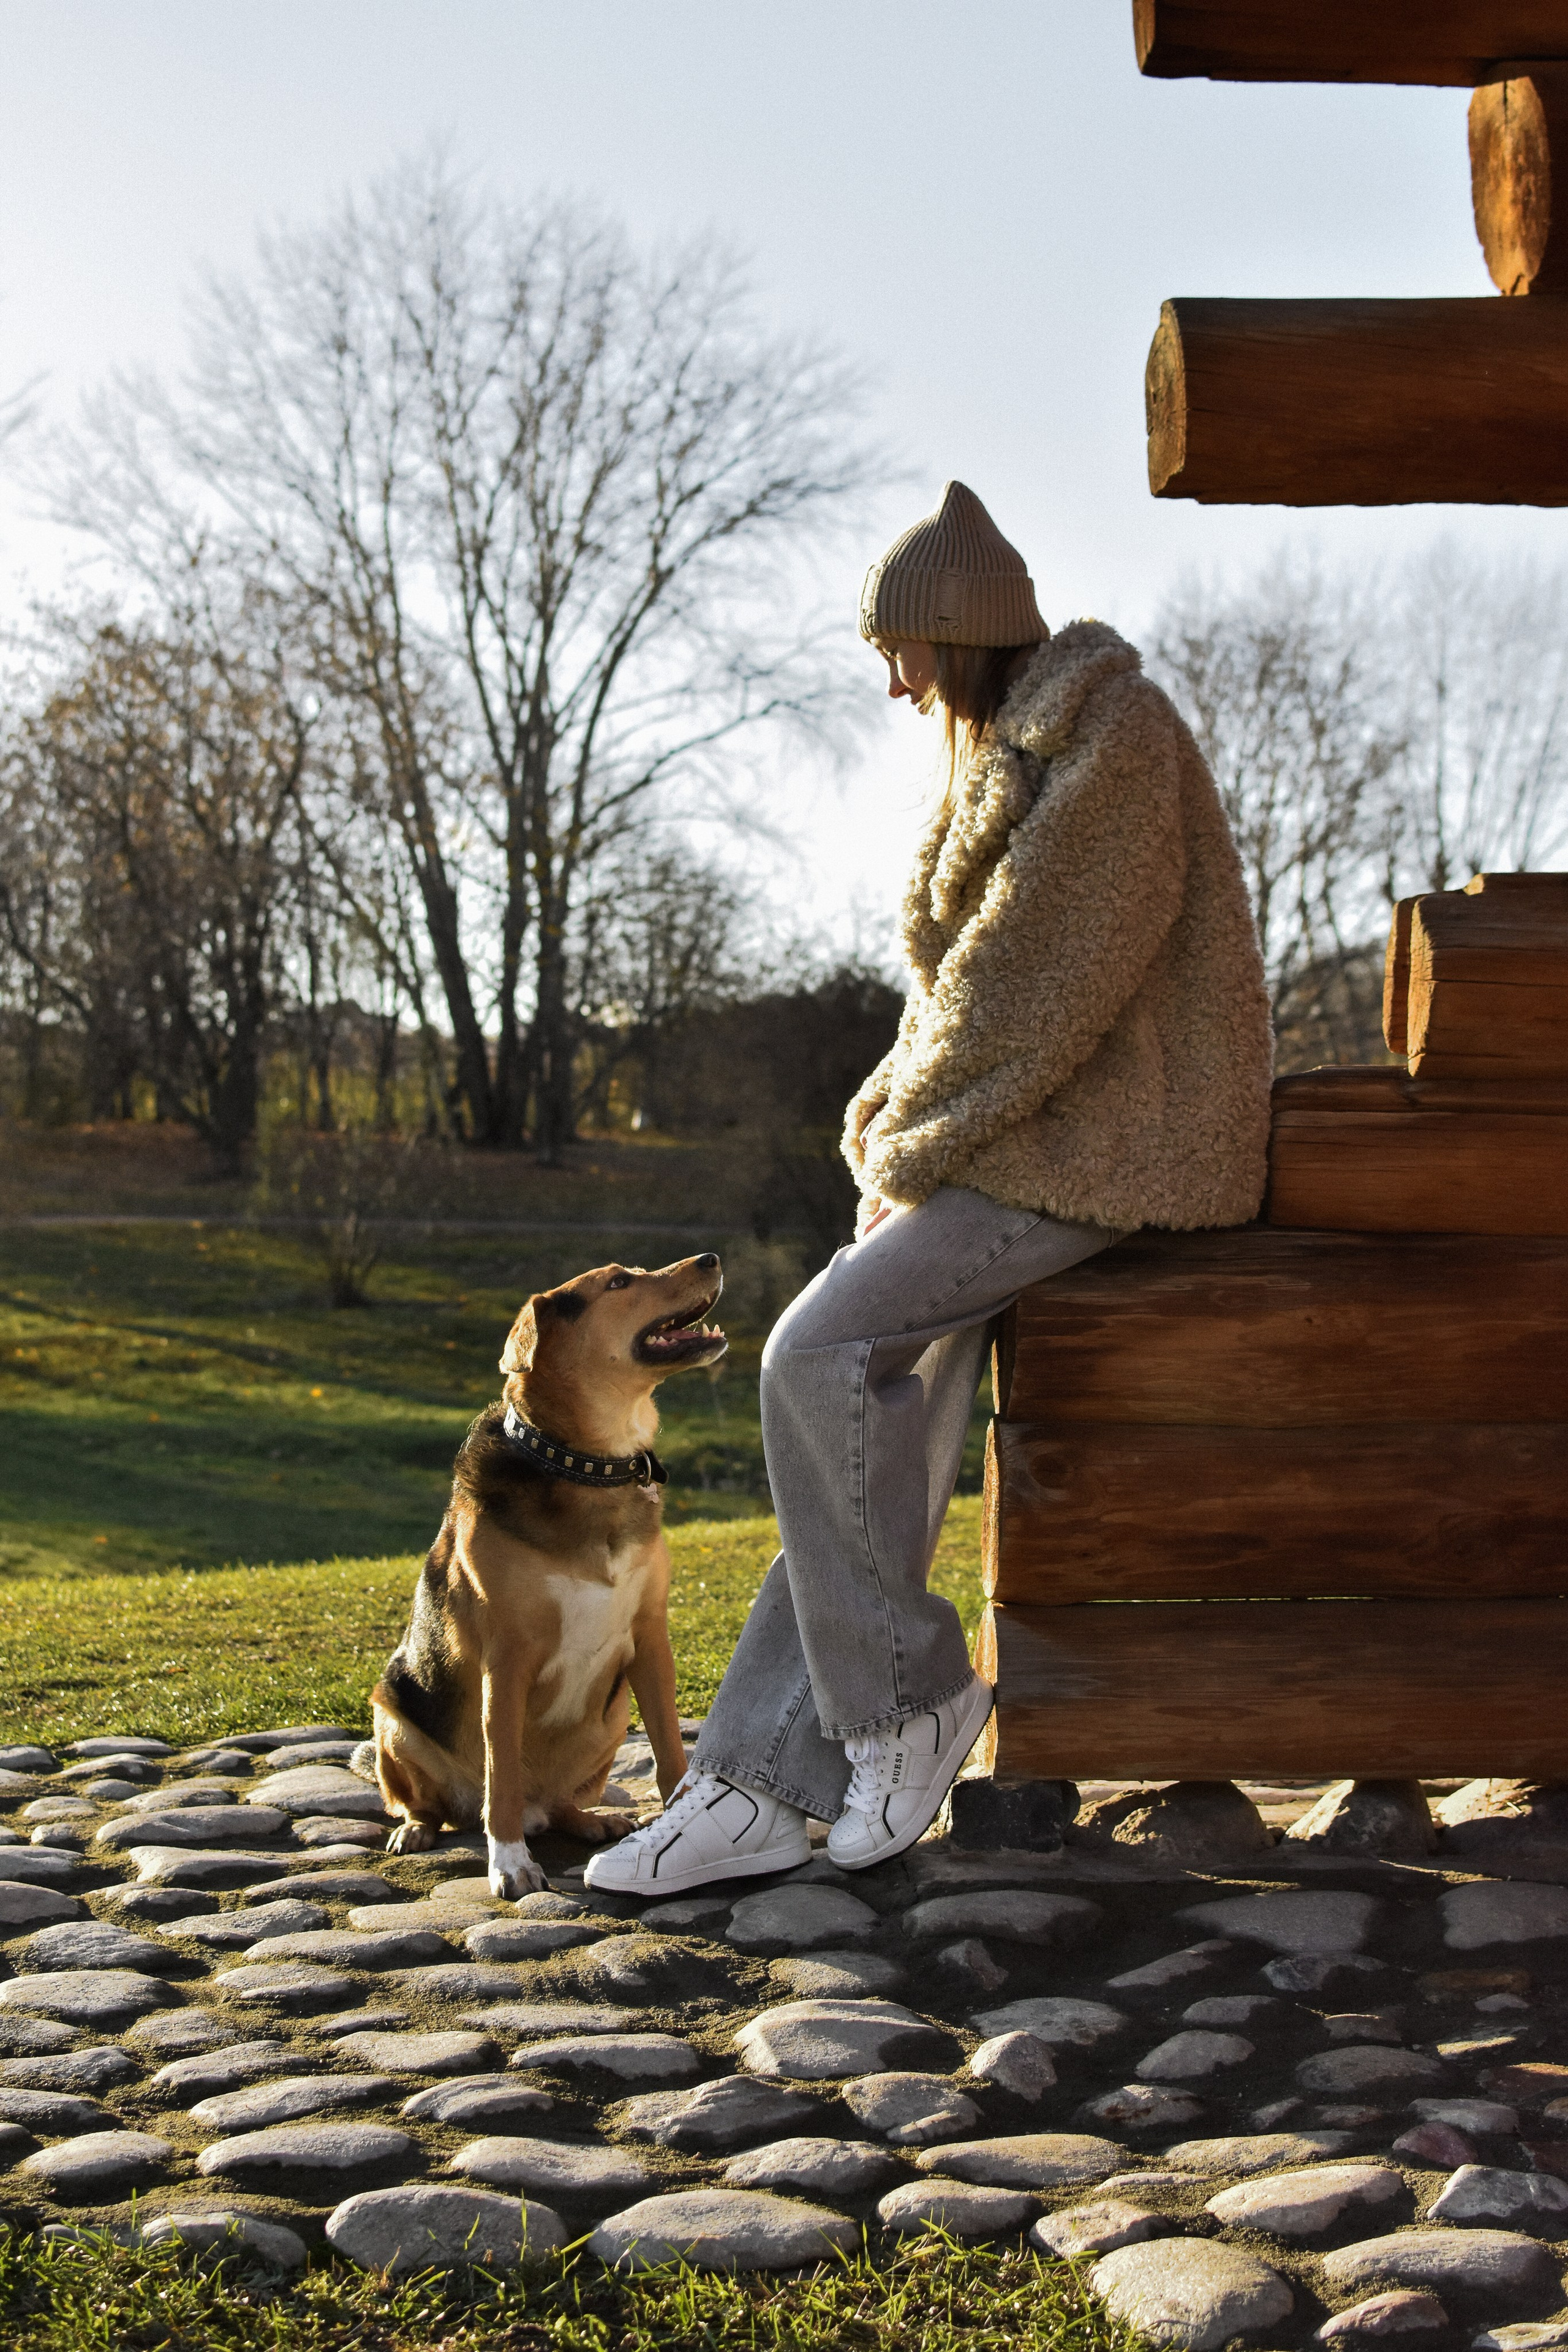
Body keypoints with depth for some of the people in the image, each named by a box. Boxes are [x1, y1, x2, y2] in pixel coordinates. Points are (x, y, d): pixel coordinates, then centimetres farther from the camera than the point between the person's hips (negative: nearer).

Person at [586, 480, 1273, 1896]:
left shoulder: (1109, 740, -13)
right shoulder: (1016, 752, 19)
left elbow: (1039, 983, -19)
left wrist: (913, 1142, -9)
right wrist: (897, 1127, 5)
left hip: (1097, 1151, -9)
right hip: (1026, 1132, 9)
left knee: (818, 1355, -20)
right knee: (886, 1414, -3)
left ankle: (908, 1693, -5)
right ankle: (762, 1787, -4)